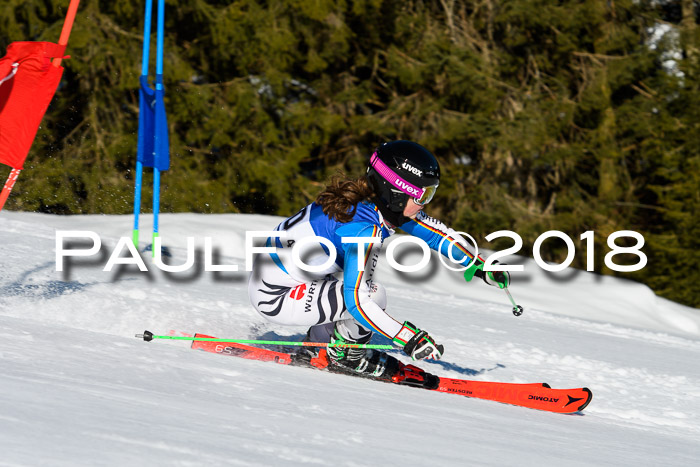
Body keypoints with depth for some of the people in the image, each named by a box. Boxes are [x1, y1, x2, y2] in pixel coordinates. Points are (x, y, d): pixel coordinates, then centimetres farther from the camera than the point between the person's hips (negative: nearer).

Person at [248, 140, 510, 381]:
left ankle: (320, 341, 23)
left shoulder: (384, 203, -3)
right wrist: (410, 340, -31)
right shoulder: (363, 228, -28)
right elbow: (356, 303, -32)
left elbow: (434, 231, 11)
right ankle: (344, 355, 1)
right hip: (273, 297, -9)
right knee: (373, 295, -21)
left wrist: (479, 266, 9)